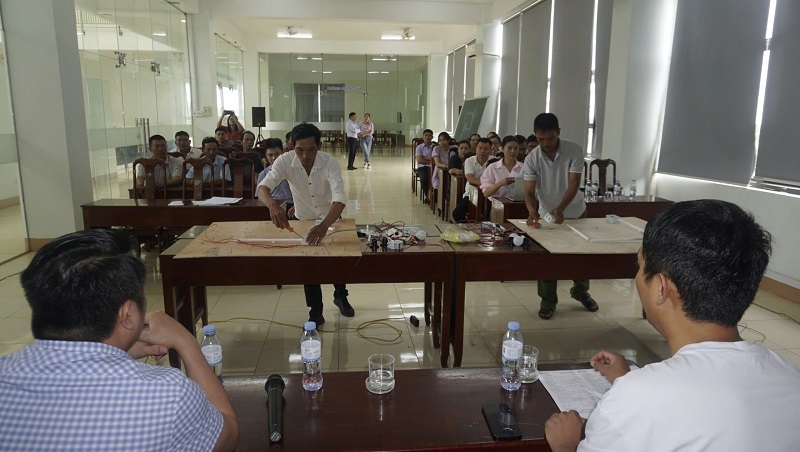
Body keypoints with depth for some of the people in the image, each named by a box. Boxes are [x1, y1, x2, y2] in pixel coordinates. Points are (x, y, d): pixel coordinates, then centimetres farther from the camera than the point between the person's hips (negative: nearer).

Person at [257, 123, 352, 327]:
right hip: (303, 221, 1)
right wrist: (272, 204, -61)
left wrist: (325, 225, -62)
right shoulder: (285, 161, -27)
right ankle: (315, 312, 14)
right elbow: (263, 188, -37)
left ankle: (340, 296, 36)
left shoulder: (330, 163, -32)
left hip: (330, 220, 0)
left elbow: (339, 198, -44)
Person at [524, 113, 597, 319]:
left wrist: (560, 208, -40)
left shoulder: (575, 150, -20)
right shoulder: (531, 159, -18)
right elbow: (529, 192, -21)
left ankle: (581, 291, 38)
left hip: (575, 212, 0)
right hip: (546, 214, 0)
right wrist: (532, 210, -43)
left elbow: (574, 184, -24)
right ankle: (548, 300, 16)